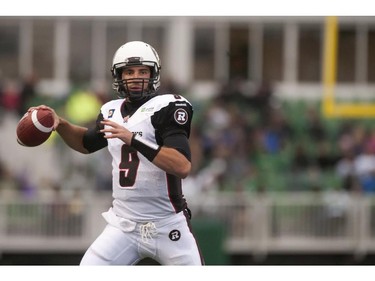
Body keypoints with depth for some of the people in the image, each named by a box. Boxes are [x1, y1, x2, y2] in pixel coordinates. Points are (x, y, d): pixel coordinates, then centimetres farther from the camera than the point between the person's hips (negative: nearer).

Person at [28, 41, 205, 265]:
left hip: (168, 227, -4)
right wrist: (59, 123, 11)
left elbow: (183, 167, -24)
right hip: (123, 227, 4)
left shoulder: (166, 108, -11)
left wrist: (134, 139, -28)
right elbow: (86, 143, 30)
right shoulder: (112, 112, 7)